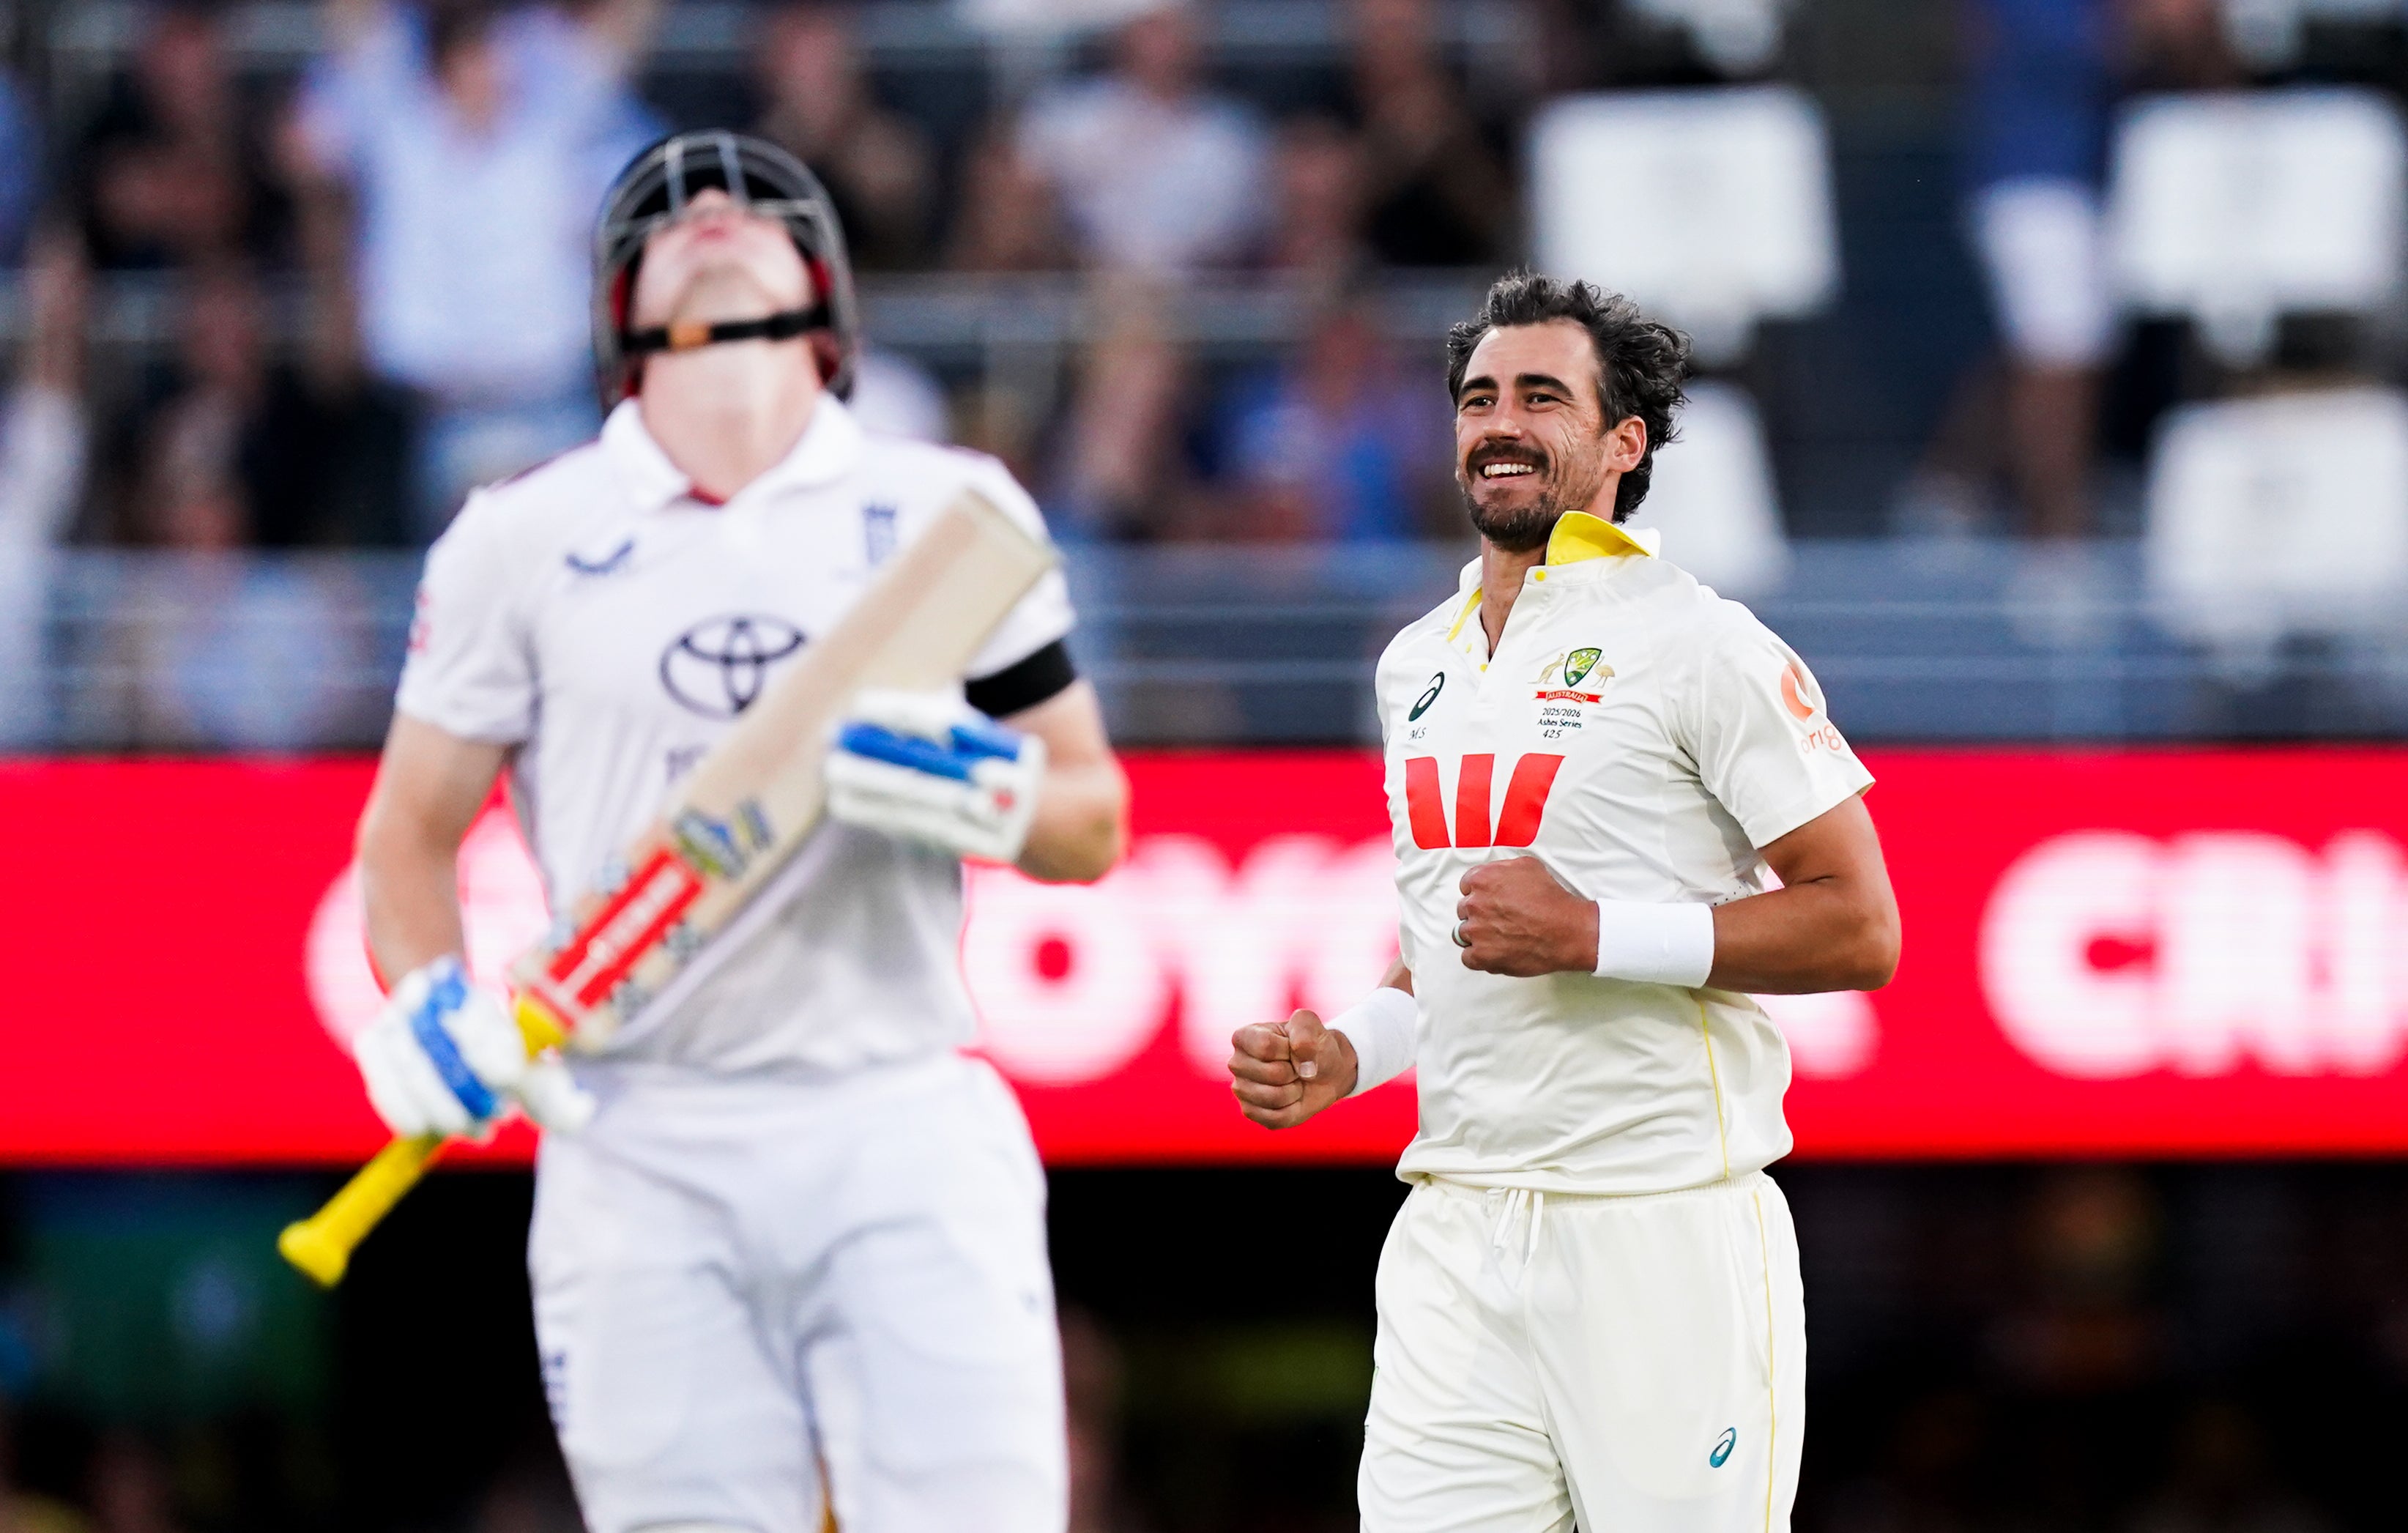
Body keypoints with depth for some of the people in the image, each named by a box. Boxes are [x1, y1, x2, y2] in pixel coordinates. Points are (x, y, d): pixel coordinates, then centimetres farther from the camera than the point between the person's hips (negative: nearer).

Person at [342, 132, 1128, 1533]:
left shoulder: (950, 511, 10)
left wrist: (986, 801, -9)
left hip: (900, 1128, 0)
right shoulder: (521, 540, 9)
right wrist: (427, 1005, -5)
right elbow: (411, 828, 15)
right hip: (639, 1143, 0)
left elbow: (1094, 821, 13)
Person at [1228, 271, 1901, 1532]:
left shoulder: (1699, 647, -5)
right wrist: (1345, 1057, 9)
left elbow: (1859, 930, -9)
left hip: (1664, 1228, -6)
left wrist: (1594, 936, -16)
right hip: (1455, 1236, 6)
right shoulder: (1419, 666, 17)